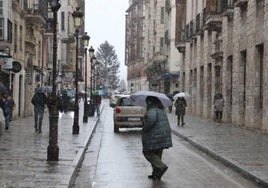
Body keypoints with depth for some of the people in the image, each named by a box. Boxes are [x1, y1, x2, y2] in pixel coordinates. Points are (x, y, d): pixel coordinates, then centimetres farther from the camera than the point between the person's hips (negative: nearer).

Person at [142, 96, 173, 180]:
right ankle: (156, 174, 17)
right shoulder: (162, 110, 13)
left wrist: (144, 129, -19)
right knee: (157, 154, 16)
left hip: (154, 136, -9)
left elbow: (151, 120, -33)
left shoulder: (152, 111, -16)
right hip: (164, 134, 9)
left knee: (148, 153, 4)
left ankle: (161, 166, -11)